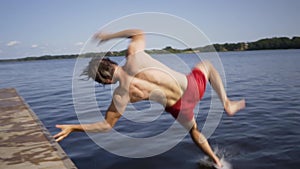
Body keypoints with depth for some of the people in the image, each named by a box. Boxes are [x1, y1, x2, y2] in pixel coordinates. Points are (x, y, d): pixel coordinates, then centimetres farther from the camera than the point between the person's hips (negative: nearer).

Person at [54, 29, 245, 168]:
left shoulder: (120, 96, -15)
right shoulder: (134, 55, -15)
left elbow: (106, 125, -5)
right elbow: (139, 32, 7)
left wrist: (72, 127, -5)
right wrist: (109, 36, 12)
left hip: (178, 108, 0)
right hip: (191, 87, 0)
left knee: (194, 130, 34)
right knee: (207, 65, 32)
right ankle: (227, 104, 26)